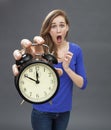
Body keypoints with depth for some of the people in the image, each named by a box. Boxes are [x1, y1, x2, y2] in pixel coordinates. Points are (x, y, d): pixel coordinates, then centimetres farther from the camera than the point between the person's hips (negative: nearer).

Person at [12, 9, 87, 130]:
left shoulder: (75, 50, -4)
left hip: (64, 111, 2)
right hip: (42, 110, -2)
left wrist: (67, 68, -21)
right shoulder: (41, 49, -11)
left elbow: (82, 84, -5)